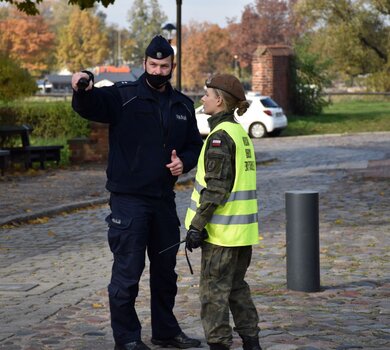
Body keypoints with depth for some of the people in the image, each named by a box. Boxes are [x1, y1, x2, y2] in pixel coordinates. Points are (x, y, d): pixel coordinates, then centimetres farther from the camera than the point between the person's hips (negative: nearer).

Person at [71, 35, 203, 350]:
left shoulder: (183, 105, 10)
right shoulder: (123, 96, -8)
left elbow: (195, 145, 19)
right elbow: (90, 106, -25)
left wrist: (185, 162, -3)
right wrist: (82, 90, -48)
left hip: (164, 200, 6)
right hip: (129, 200, -6)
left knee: (165, 270, 17)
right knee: (127, 272, -3)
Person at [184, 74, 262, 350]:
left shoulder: (220, 136, -14)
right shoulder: (242, 133, 13)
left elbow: (216, 188, -19)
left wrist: (197, 225, -17)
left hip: (222, 230, -9)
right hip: (243, 229, 9)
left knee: (214, 290, 0)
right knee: (237, 287, 17)